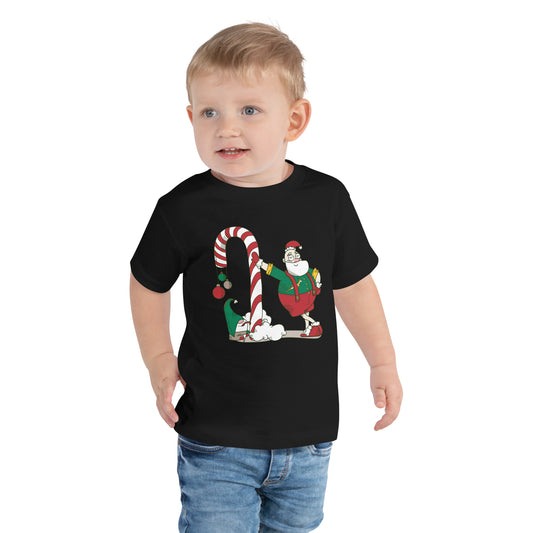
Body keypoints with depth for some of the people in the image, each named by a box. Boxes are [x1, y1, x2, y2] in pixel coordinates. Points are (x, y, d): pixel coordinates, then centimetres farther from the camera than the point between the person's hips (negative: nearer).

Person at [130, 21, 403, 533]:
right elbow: (149, 283, 5)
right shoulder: (183, 208, -11)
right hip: (216, 439, -2)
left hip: (308, 431, 3)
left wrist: (383, 362, 11)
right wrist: (159, 360, -2)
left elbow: (352, 284, 9)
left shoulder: (327, 199, -4)